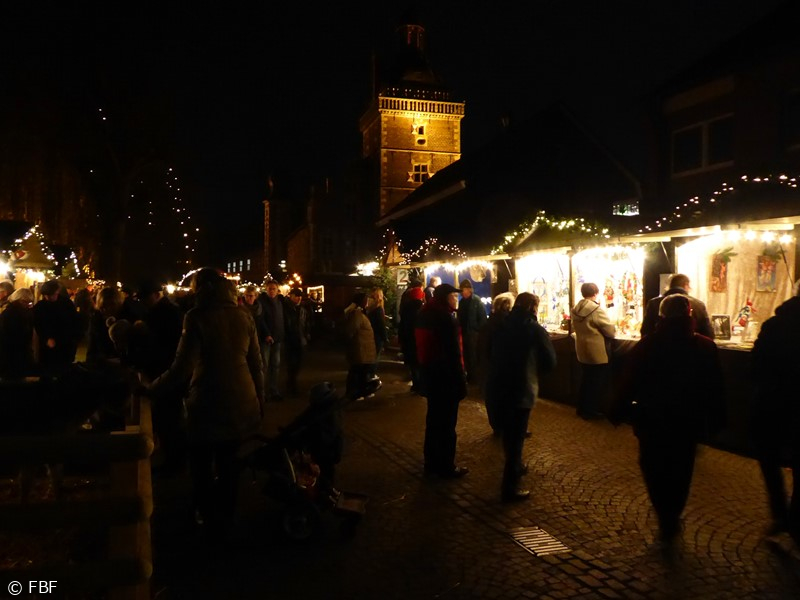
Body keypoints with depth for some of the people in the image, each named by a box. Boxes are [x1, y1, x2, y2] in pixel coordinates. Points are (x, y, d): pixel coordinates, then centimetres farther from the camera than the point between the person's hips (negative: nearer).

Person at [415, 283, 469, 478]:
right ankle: (446, 467, 11)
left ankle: (432, 462, 28)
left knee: (434, 419, 18)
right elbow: (454, 353, -21)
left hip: (430, 373, 9)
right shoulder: (446, 318, -19)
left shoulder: (425, 314, 9)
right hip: (446, 376, -9)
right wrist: (461, 380, -17)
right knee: (447, 423, 1)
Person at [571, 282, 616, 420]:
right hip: (597, 353, -7)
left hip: (582, 351, 7)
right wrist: (612, 331, 6)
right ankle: (591, 411, 14)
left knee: (585, 381, 19)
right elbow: (611, 331, -16)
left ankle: (582, 409, 27)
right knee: (597, 383, 6)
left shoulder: (575, 310, 0)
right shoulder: (597, 310, -22)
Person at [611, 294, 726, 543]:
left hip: (652, 420, -1)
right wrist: (716, 420, 10)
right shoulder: (706, 347, -7)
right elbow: (716, 389, -1)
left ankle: (667, 520, 2)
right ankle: (672, 520, 27)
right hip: (689, 421, 2)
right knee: (680, 472, 18)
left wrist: (618, 412, 2)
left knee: (654, 470, 13)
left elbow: (629, 383, -8)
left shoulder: (646, 345, -11)